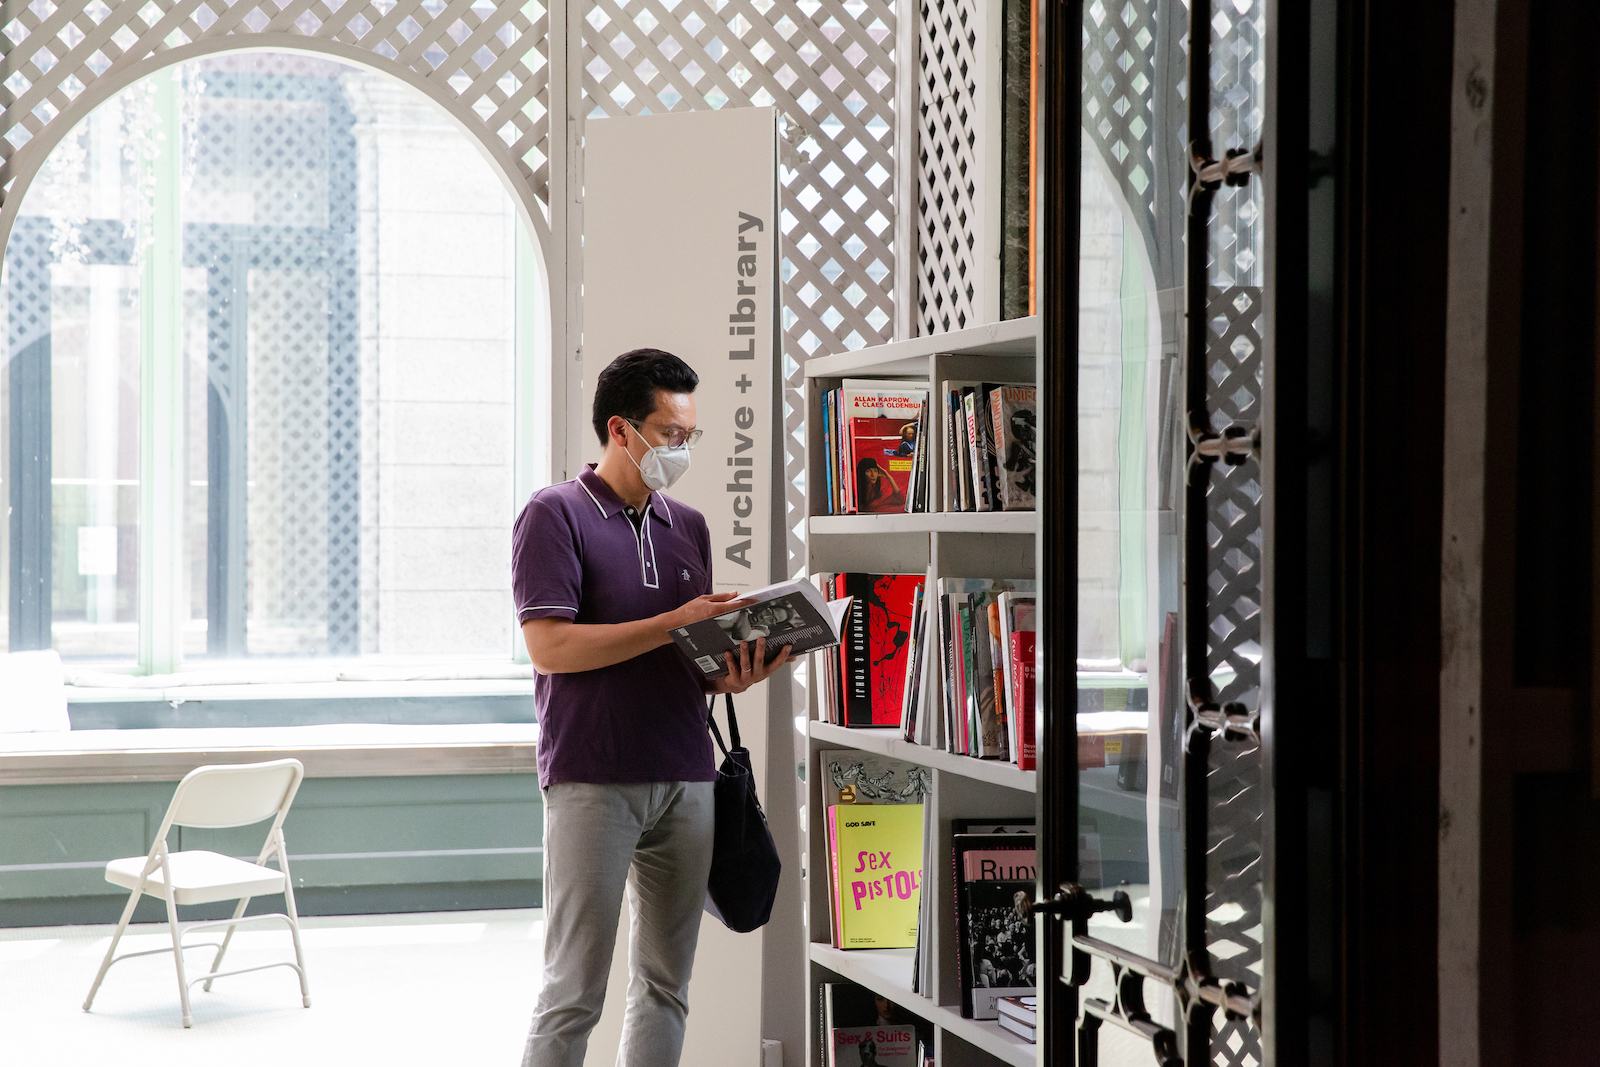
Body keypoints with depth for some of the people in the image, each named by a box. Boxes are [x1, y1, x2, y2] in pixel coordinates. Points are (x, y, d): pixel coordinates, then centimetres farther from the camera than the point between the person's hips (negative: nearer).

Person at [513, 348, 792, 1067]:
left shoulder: (688, 526, 17)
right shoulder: (555, 516, -3)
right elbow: (550, 646, -14)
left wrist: (729, 675, -1)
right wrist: (672, 625, -15)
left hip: (686, 778, 6)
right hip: (593, 781, -6)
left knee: (666, 985, 9)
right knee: (575, 988, -5)